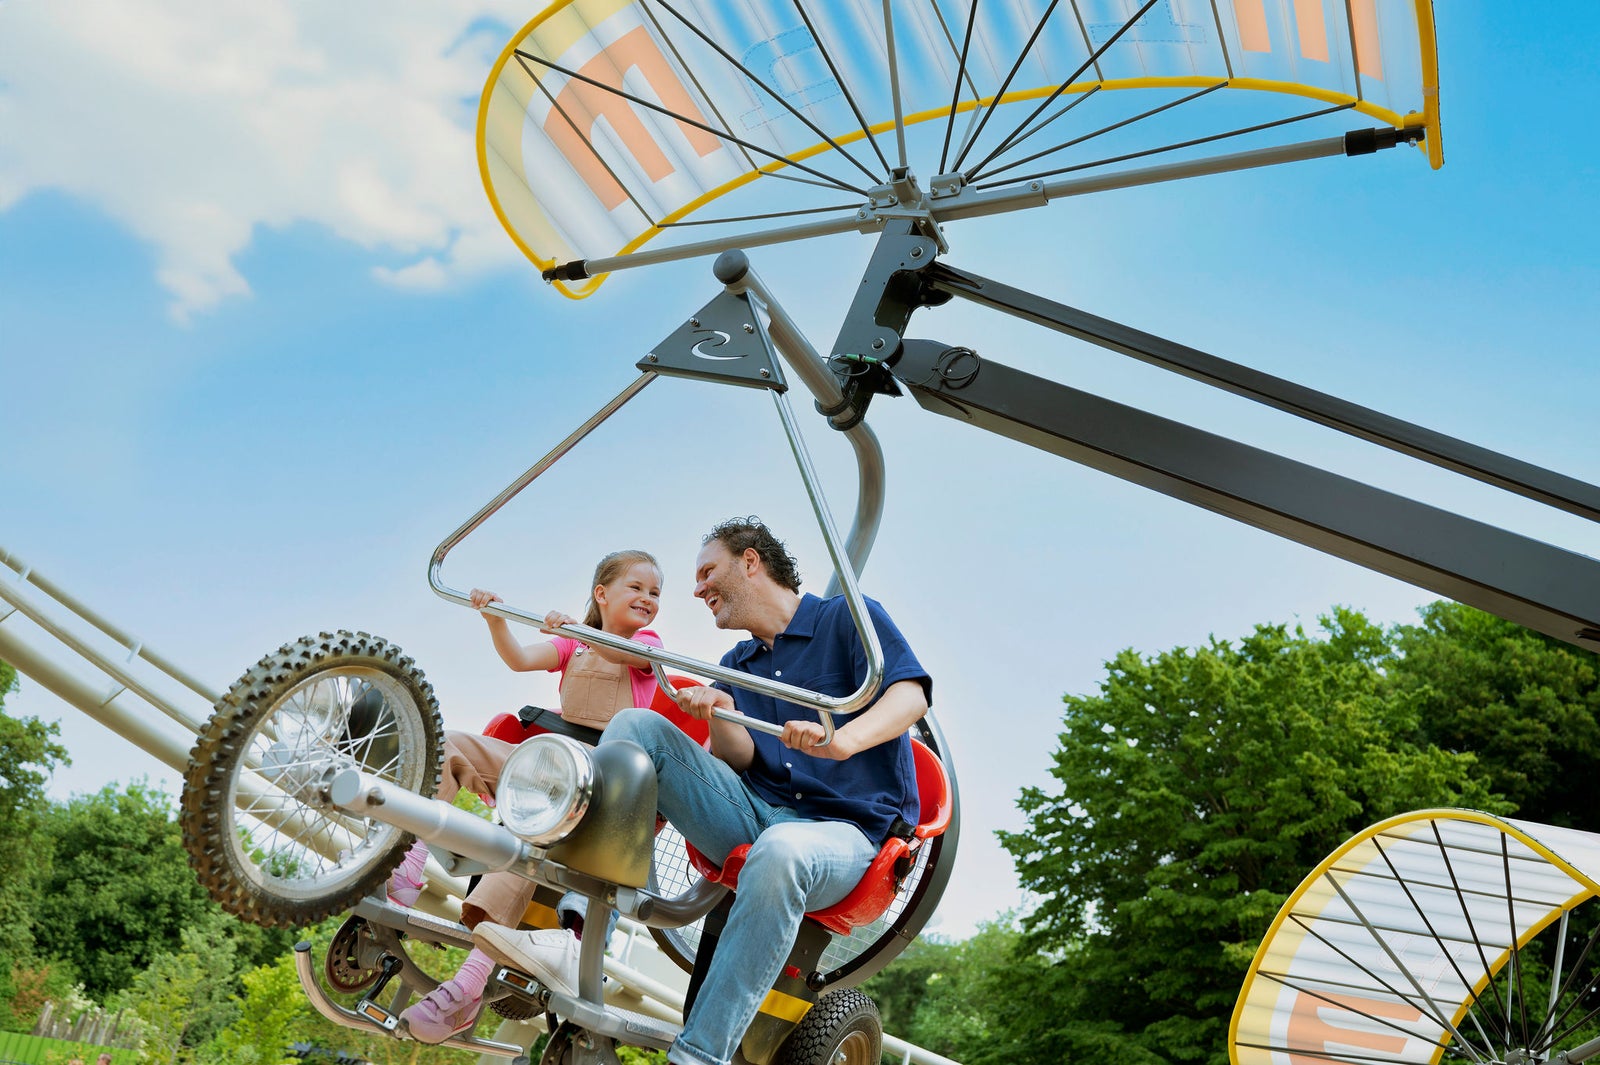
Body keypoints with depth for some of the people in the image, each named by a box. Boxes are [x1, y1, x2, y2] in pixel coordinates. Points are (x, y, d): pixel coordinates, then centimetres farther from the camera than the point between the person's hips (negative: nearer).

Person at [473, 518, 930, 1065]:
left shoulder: (848, 617, 3)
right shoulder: (736, 665, 21)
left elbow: (910, 694, -13)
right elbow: (740, 761, 8)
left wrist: (842, 741, -32)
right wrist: (721, 715, -14)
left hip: (840, 828, -6)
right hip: (750, 814, 6)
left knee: (779, 852, -42)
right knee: (638, 727, -11)